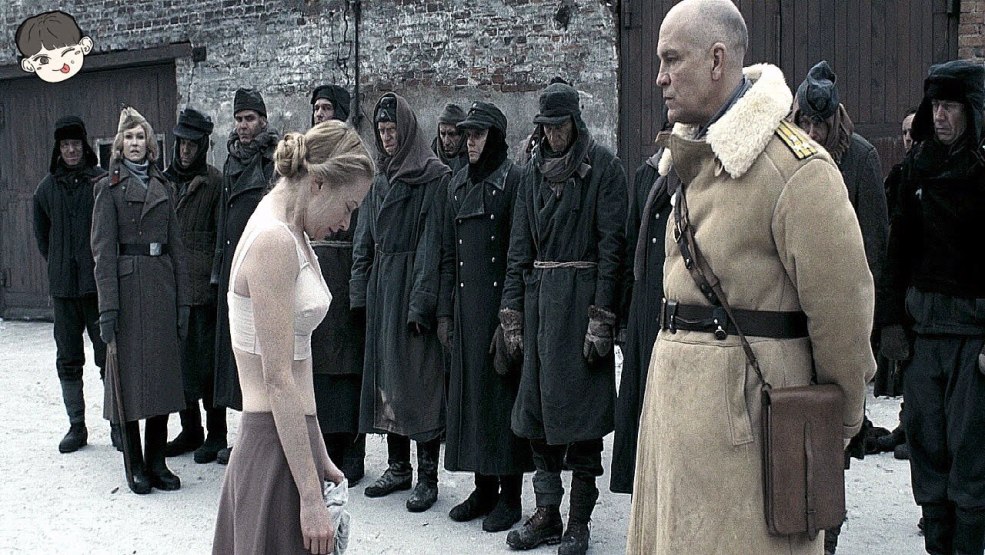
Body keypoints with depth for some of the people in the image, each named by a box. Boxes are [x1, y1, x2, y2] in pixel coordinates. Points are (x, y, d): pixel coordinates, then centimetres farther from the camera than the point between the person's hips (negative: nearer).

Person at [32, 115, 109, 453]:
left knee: (108, 353, -1)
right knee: (68, 359, 9)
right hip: (62, 286, 4)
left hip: (99, 282, -4)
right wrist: (57, 263, 14)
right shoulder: (47, 187, 7)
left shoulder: (104, 181, -4)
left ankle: (118, 424, 9)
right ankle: (76, 426, 19)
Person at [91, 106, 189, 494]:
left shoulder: (163, 186, 14)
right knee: (130, 374, 0)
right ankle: (136, 466, 9)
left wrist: (182, 299, 6)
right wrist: (108, 305, -13)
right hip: (128, 285, -4)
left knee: (163, 372, 6)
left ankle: (157, 462, 15)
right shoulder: (110, 187, 1)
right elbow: (103, 250, -6)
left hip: (162, 286, 5)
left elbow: (176, 245, 13)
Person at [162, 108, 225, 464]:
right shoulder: (165, 180, 12)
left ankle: (216, 434, 9)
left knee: (207, 357, -1)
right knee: (180, 356, 10)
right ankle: (190, 430, 21)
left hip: (204, 283, -5)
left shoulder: (214, 182, -3)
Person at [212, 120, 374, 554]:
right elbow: (279, 381, -21)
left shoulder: (289, 235, 10)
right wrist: (311, 497, -20)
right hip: (275, 445, -9)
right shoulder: (274, 241, -19)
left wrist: (319, 455, 15)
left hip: (292, 438, 9)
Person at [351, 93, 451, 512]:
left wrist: (421, 301, -19)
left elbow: (432, 241, -13)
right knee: (385, 372, 10)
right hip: (381, 287, 7)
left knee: (420, 376, -4)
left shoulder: (434, 176, -7)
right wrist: (359, 292, 5)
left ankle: (427, 477, 3)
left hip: (413, 284, -7)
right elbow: (364, 240, 14)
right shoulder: (379, 180, 14)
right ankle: (397, 468, 21)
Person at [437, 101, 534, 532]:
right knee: (469, 390, 9)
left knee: (503, 391, -1)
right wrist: (445, 312, 10)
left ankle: (510, 496, 9)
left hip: (501, 302, -6)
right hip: (465, 304, 6)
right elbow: (448, 252, 14)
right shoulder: (458, 184, 13)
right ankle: (484, 488, 20)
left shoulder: (514, 180, -6)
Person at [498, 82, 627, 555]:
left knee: (581, 407, -1)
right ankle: (546, 514, 19)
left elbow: (612, 243, -9)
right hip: (538, 296, 5)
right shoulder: (535, 171, 12)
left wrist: (601, 318, -15)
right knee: (537, 406, 7)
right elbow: (519, 246, 11)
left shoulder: (603, 166, -4)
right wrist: (511, 316, 4)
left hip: (582, 296, -5)